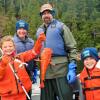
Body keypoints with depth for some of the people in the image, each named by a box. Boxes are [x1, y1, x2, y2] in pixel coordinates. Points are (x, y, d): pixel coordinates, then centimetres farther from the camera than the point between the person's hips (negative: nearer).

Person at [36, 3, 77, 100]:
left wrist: (72, 69, -13)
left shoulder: (61, 27, 1)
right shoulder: (39, 31, 17)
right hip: (45, 71, 5)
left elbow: (72, 48, -4)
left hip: (60, 69, -5)